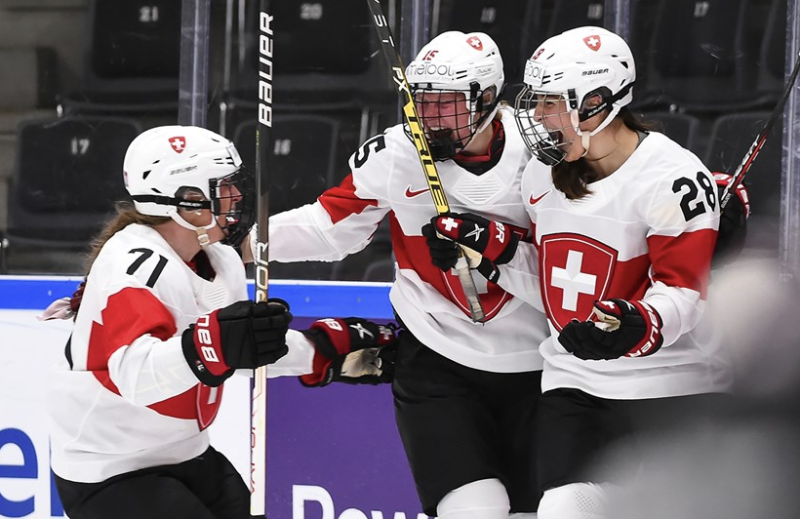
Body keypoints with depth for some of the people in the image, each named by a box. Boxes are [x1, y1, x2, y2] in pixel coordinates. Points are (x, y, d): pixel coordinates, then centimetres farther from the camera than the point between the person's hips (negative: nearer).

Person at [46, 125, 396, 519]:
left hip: (184, 454, 9)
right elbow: (138, 375, -42)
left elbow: (260, 348, 18)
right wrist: (216, 344, -55)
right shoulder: (136, 266, -26)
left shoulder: (220, 260, 3)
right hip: (107, 473, -9)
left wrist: (332, 348, 9)